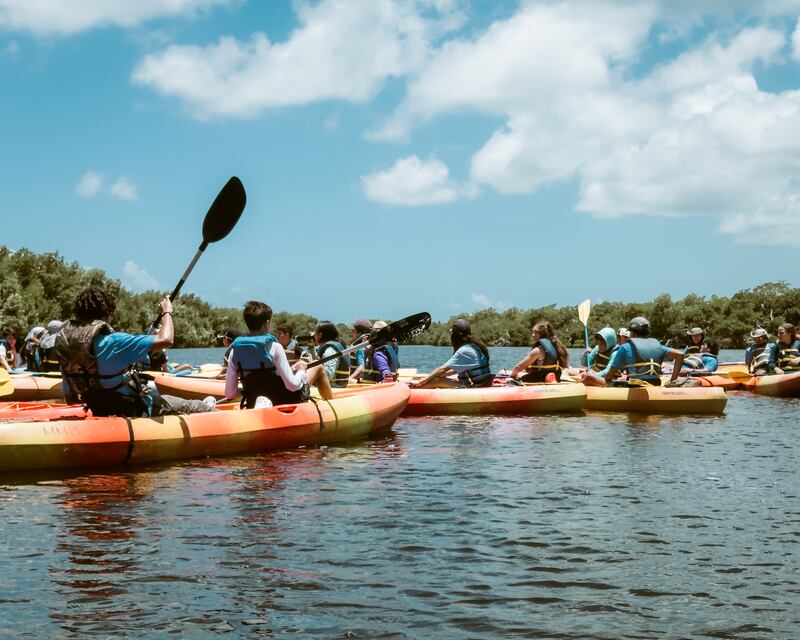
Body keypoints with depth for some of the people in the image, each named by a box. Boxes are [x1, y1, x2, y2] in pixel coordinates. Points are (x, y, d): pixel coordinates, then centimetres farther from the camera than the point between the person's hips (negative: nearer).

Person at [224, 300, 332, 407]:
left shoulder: (235, 350, -8)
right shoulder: (274, 347, -22)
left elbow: (229, 393, -7)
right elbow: (293, 385, -20)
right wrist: (301, 370, 0)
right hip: (285, 403, -5)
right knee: (319, 368, 19)